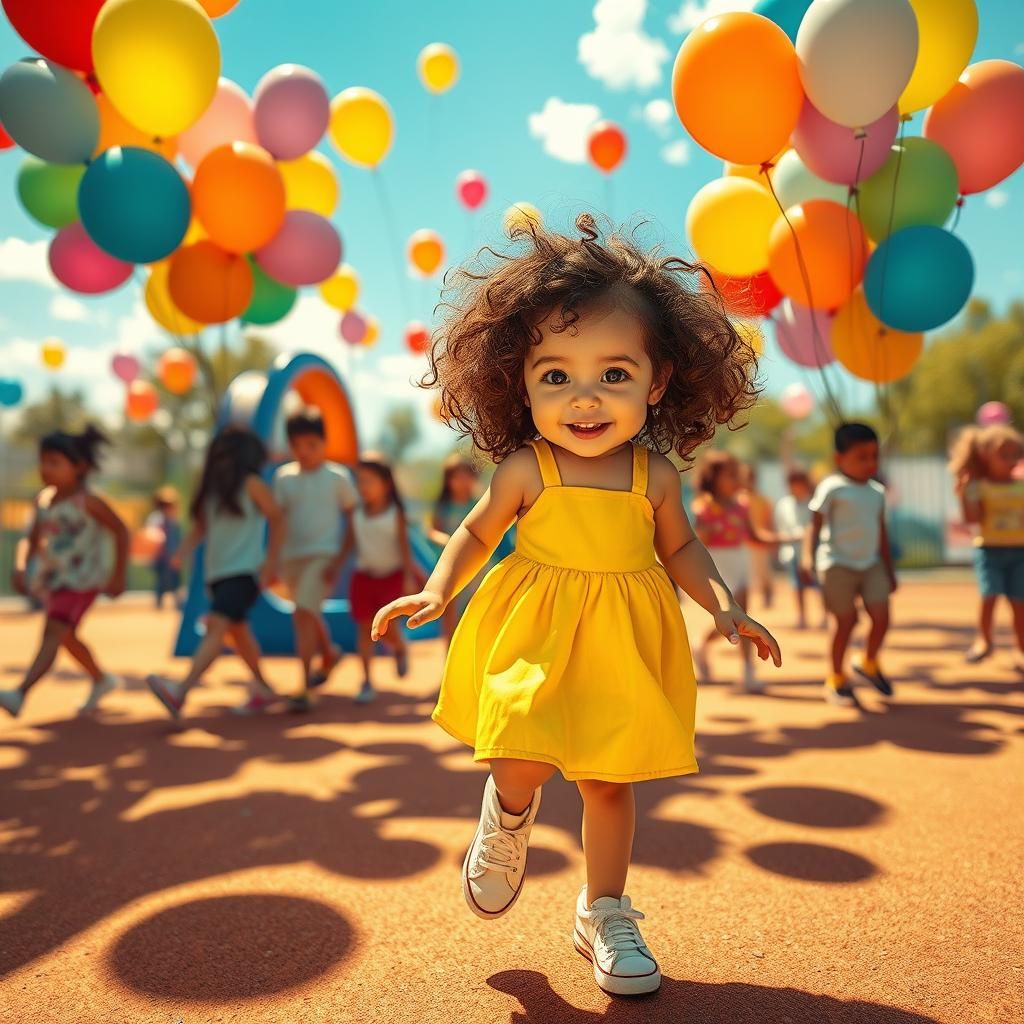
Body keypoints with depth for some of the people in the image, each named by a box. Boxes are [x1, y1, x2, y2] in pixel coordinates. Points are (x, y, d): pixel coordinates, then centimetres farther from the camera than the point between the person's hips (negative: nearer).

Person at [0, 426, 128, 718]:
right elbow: (32, 541, 10)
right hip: (53, 578, 8)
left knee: (53, 633, -21)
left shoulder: (87, 501, -13)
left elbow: (121, 532, -8)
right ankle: (101, 680, 42)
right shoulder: (42, 499, 4)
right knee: (67, 637, 21)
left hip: (82, 579, -8)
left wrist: (118, 576, -8)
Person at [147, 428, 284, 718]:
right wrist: (183, 553, -3)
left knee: (216, 627, -21)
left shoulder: (251, 484, -4)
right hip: (217, 572, 8)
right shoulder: (210, 489, 12)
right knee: (238, 632, 16)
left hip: (244, 571, -8)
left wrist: (271, 561, -6)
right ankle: (264, 690, 32)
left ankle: (180, 692, -32)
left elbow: (277, 519, -1)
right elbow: (200, 527, 14)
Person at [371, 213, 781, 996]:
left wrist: (724, 606, -3)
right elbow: (479, 532, 5)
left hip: (623, 642, 2)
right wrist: (437, 592, -9)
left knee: (610, 781, 10)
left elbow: (679, 549, 10)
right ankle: (508, 821, 23)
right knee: (521, 763, -16)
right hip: (535, 633, -2)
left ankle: (604, 914, 31)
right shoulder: (526, 471, -10)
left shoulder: (655, 476, -5)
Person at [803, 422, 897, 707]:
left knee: (881, 617, -3)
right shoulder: (832, 488, -7)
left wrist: (889, 569, 19)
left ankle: (869, 663, 25)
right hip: (838, 564, -5)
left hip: (871, 563, 5)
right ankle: (836, 681, 14)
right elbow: (815, 525, -12)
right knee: (846, 621, -3)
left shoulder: (877, 492, 12)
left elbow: (881, 533, 18)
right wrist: (808, 558, -25)